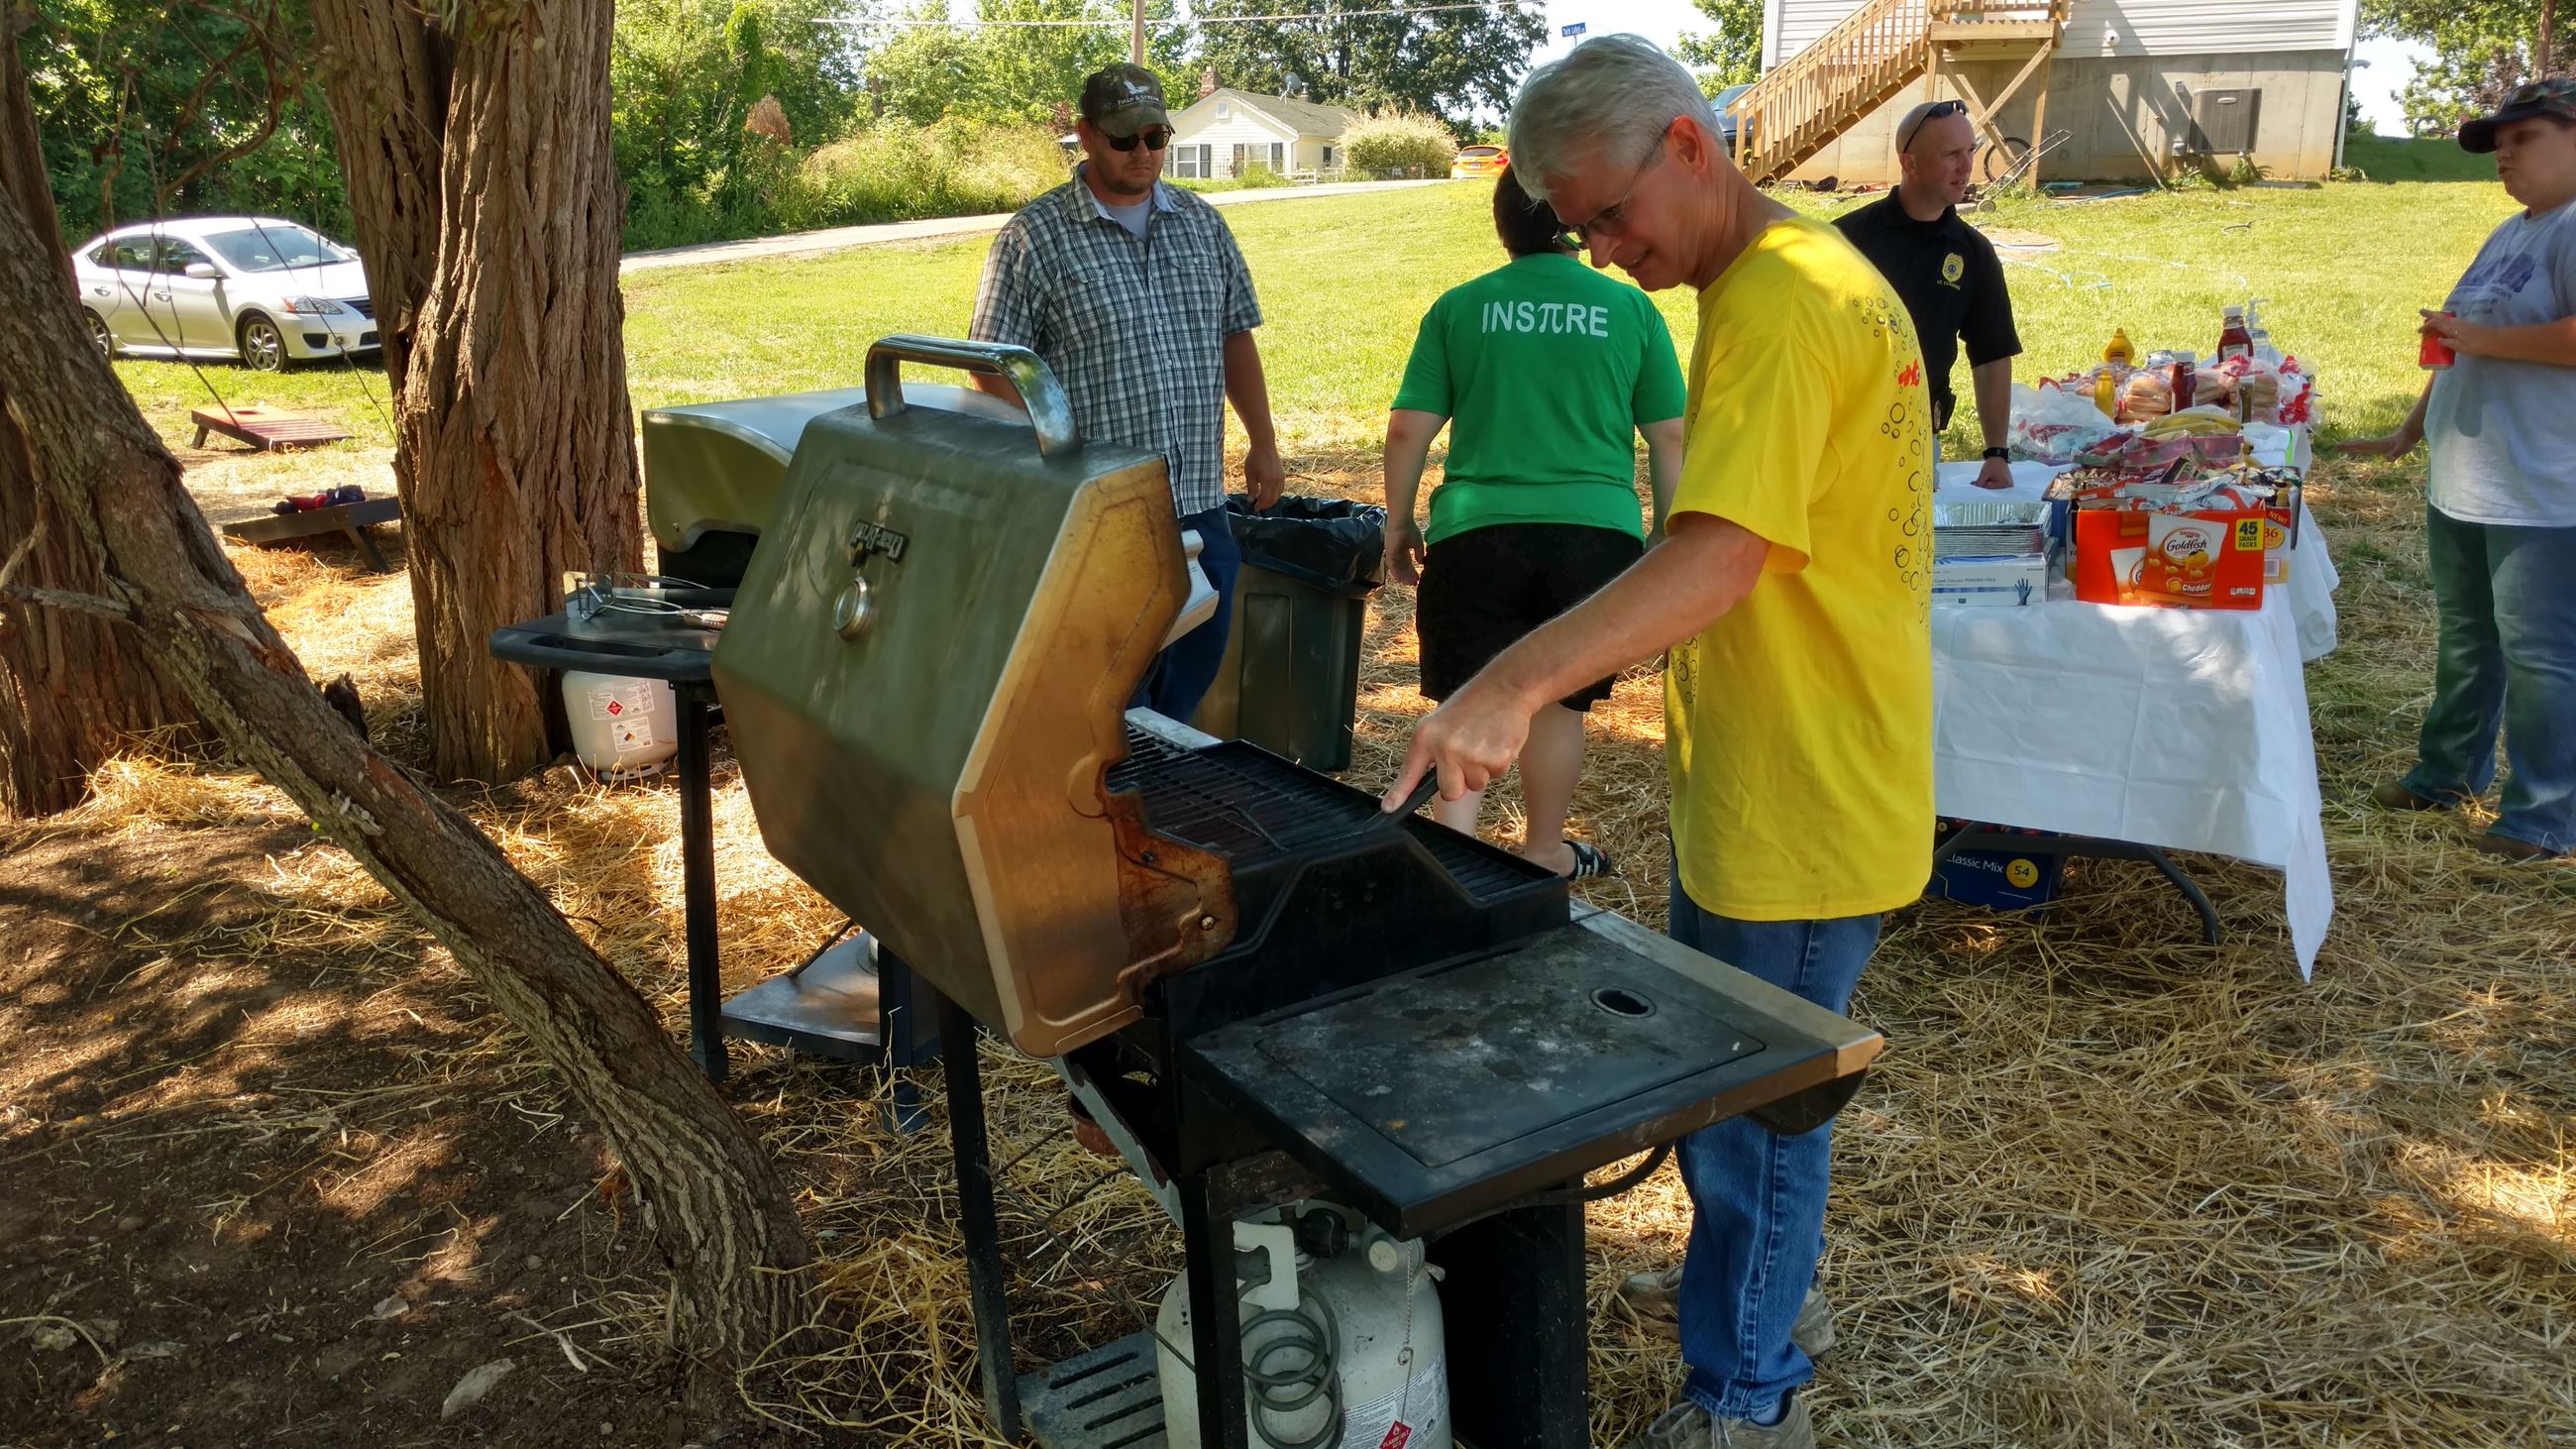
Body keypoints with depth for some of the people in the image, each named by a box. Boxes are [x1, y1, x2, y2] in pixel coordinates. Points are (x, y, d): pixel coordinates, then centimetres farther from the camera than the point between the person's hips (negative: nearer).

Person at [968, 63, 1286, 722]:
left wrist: (1263, 443, 14)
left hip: (1199, 499, 5)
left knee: (1196, 667, 14)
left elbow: (1235, 337, 18)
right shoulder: (1034, 236, -5)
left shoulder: (1202, 223, 11)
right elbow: (999, 370, -7)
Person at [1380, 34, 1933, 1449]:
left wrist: (1513, 682, -42)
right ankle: (1766, 1305, 44)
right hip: (1754, 788, 10)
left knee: (1752, 1115, 6)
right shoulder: (1821, 272, 12)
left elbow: (1717, 556, -35)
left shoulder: (1779, 307, -22)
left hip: (1798, 812, -10)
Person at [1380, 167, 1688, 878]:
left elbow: (1408, 430, 3)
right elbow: (1670, 438, 7)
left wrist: (1398, 526, 15)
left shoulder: (1458, 308, 3)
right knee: (1559, 700, 16)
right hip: (1596, 533, 1)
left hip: (1475, 533, -1)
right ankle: (1543, 852, 32)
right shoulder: (1631, 309, 5)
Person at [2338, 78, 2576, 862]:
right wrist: (2408, 433, 22)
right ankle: (2450, 769, 32)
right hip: (2461, 484, 10)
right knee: (2466, 640, 19)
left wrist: (2484, 337, -21)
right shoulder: (2511, 234, 17)